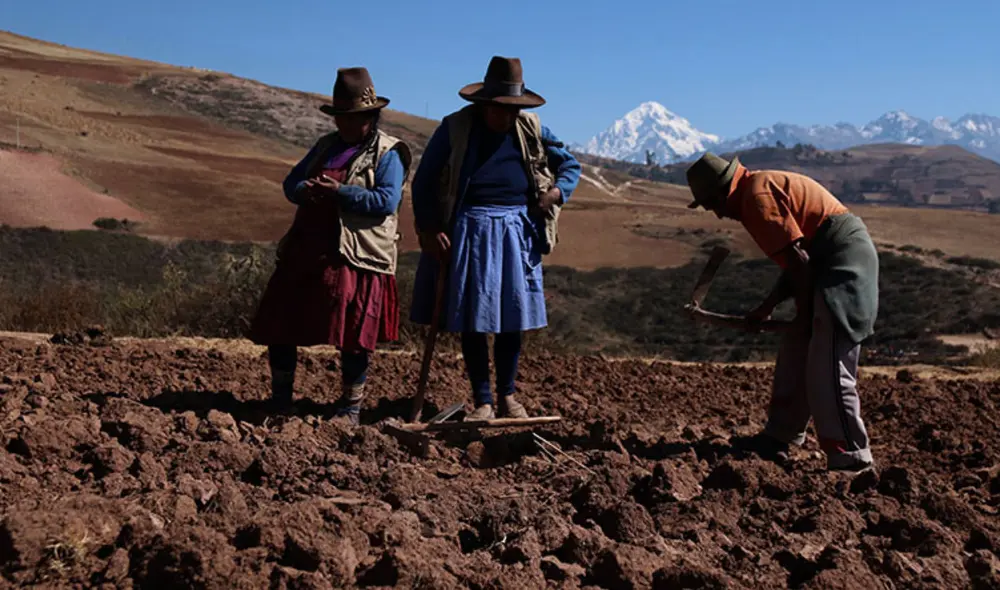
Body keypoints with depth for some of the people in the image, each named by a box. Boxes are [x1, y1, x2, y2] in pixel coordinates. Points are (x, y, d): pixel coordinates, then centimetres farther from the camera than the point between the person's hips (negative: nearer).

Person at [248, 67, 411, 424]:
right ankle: (280, 399, 24)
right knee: (278, 325, 8)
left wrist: (339, 191, -18)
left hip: (357, 257, -6)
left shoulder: (387, 153, -1)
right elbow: (290, 183, 15)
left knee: (353, 335, 0)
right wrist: (305, 191, -8)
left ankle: (351, 408, 17)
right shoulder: (326, 146, 19)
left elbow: (387, 201, -15)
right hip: (305, 250, 6)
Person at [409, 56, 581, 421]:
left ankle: (507, 397, 23)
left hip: (516, 232, 3)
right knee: (471, 321, 0)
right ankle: (483, 402, 12)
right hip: (469, 232, -2)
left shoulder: (533, 131, 4)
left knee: (513, 318, 7)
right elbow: (424, 182, 0)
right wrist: (429, 230, -9)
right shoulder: (454, 128, -4)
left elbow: (570, 165, 15)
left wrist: (557, 192, -6)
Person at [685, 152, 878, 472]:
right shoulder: (764, 186, 19)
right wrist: (767, 307, 15)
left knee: (826, 367, -11)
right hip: (837, 262, 11)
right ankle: (779, 436, 23)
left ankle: (849, 455, -5)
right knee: (795, 354, 14)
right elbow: (795, 263, 18)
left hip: (843, 261, -11)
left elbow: (798, 260, -18)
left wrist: (805, 312, -8)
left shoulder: (756, 197, -13)